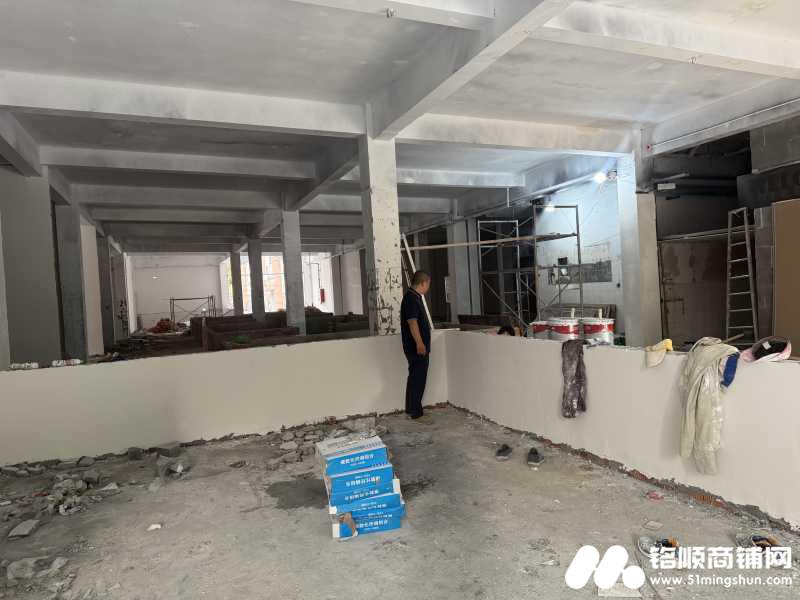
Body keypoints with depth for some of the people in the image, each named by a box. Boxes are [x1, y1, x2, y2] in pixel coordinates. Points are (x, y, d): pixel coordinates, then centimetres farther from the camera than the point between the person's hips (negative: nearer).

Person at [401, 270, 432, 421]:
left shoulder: (414, 297, 16)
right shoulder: (412, 298, -16)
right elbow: (412, 322, -26)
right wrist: (419, 343, -33)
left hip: (418, 347, 10)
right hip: (417, 348, -10)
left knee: (415, 378, 16)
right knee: (418, 379, -5)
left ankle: (411, 409, 25)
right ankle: (416, 413, 1)